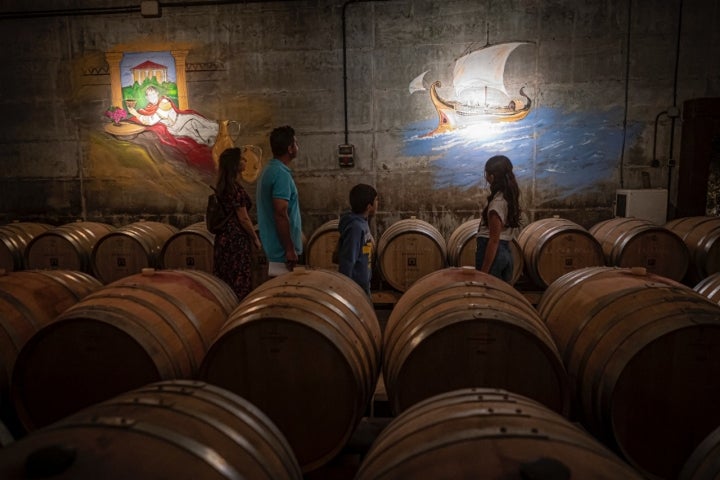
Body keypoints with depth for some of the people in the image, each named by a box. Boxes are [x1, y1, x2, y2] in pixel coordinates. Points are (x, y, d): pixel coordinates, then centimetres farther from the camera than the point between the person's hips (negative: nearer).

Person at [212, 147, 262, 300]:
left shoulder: (222, 187, 11)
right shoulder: (236, 189, -17)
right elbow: (243, 218, -16)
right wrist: (255, 238, -4)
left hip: (223, 237, 9)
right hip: (236, 238, -9)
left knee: (224, 278, 13)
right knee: (239, 280, -1)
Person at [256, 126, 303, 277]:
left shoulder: (268, 170, 11)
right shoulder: (281, 174, -19)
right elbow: (281, 214, -24)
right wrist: (290, 249, -21)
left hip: (273, 247, 10)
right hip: (281, 249, -10)